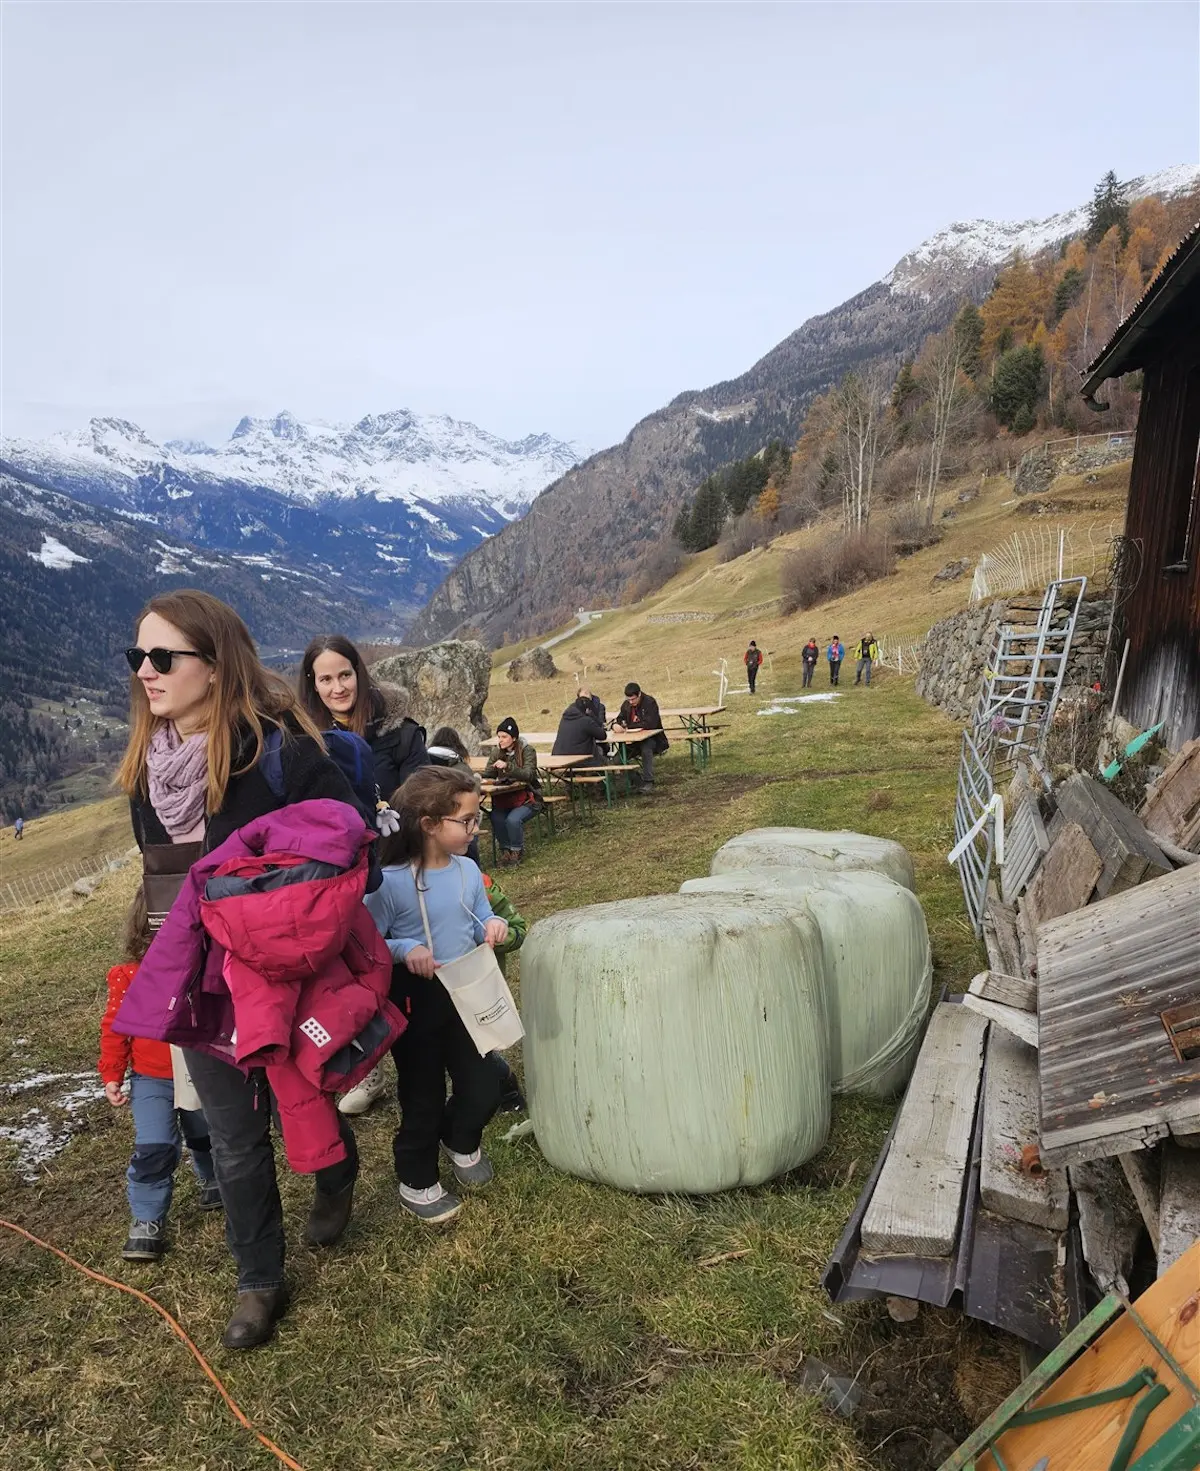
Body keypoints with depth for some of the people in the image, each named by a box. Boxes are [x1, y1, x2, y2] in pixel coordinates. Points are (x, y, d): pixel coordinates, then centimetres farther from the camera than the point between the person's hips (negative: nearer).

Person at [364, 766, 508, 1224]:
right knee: (423, 1096, 11)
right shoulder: (389, 882, -20)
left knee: (484, 1087, 12)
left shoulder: (468, 870, -4)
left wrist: (493, 926, -14)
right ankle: (417, 1181, 37)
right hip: (415, 1002, -5)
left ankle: (461, 1142, 46)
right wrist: (405, 950, -31)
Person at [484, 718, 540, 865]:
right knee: (496, 818, -27)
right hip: (505, 798, 4)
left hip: (526, 798, -4)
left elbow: (528, 775, -21)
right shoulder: (499, 753, 8)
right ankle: (505, 848, -3)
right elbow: (487, 775, 12)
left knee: (513, 819, -31)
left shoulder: (527, 751, -8)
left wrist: (507, 766, -34)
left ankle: (517, 851, -4)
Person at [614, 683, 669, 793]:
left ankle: (648, 782, -27)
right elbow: (619, 719, 7)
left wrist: (627, 726, -23)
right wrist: (615, 725, -20)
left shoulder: (650, 702, -16)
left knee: (646, 749, -36)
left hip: (652, 737, -6)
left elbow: (650, 724, -26)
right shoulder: (626, 704, 4)